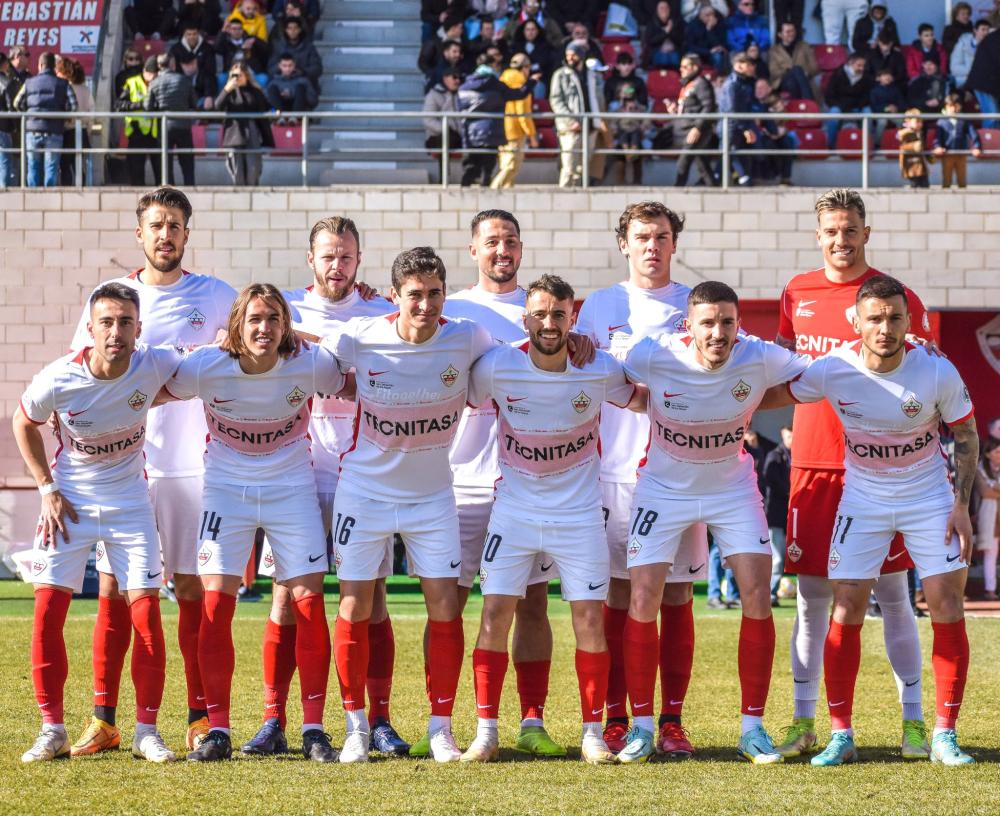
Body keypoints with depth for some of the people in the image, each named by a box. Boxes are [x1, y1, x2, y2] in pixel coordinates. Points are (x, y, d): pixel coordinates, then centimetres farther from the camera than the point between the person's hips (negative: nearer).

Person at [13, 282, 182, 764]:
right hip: (70, 501, 0)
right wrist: (47, 488, -3)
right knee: (48, 609, -8)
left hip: (129, 502, 1)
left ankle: (146, 729, 4)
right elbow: (24, 423, 1)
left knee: (146, 612, -7)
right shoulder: (58, 381, -21)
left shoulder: (154, 367, -19)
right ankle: (52, 728, 4)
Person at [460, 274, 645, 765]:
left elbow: (639, 399, 9)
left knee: (590, 619, -3)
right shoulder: (498, 367, -13)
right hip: (514, 510, 0)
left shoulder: (600, 371, -11)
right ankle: (486, 732, 2)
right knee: (495, 614, -6)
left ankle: (592, 733, 9)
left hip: (579, 515, 0)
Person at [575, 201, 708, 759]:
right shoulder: (600, 307, 10)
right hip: (614, 469, 0)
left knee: (677, 596, 1)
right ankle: (616, 720, 5)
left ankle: (672, 720, 6)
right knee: (617, 595, 0)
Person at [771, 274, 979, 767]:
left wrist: (961, 504, -8)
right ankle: (840, 735, 4)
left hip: (928, 496, 0)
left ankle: (945, 735, 3)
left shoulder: (938, 373, -18)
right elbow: (776, 394, 2)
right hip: (862, 498, 1)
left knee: (947, 606, -7)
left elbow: (966, 436, -3)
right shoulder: (832, 371, -17)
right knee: (847, 609, -6)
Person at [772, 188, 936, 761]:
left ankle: (914, 722, 7)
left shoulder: (897, 298, -2)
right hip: (813, 462, 3)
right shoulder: (797, 294, 9)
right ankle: (804, 722, 10)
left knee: (892, 594, 1)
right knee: (812, 596, 5)